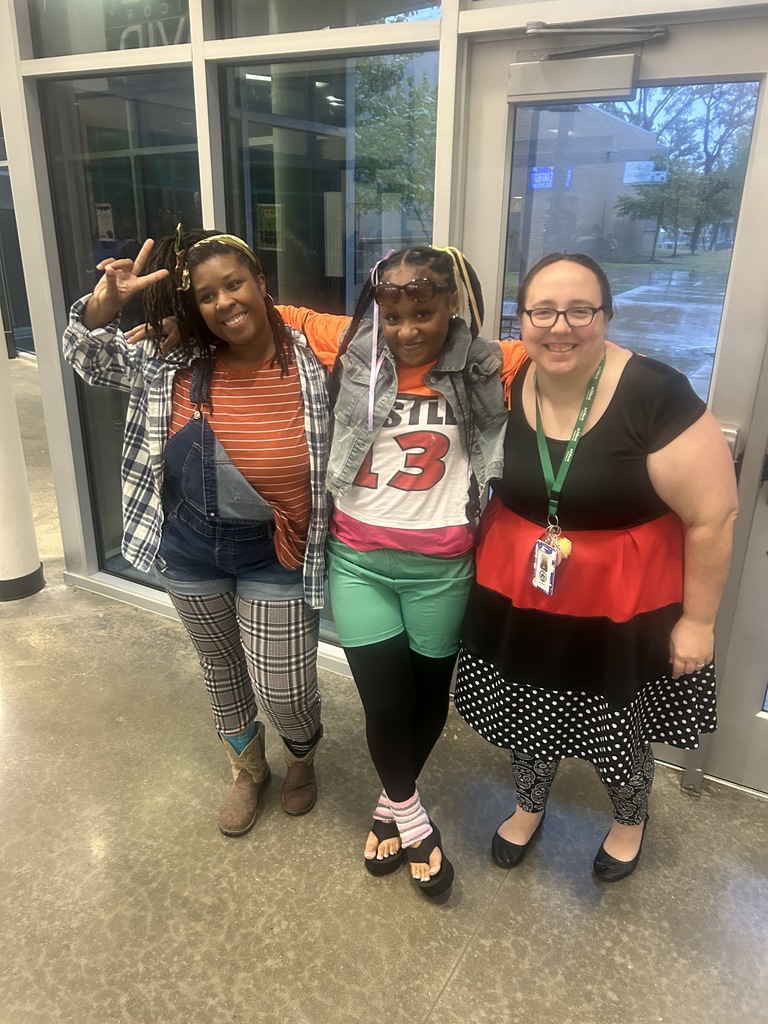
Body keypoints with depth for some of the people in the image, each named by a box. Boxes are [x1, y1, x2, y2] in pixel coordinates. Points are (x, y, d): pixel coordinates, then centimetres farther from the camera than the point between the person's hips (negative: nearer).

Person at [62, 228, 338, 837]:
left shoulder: (314, 364, -14)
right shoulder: (171, 362, -5)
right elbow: (88, 356, 2)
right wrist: (106, 301, -18)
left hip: (274, 553, -3)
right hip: (191, 548, 4)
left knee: (284, 691, 4)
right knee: (221, 667, 22)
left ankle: (302, 756, 43)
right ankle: (248, 769, 51)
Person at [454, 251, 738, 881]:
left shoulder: (656, 396, -22)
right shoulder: (505, 390, -7)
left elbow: (713, 517, -16)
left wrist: (698, 620, -11)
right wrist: (491, 566, 7)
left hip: (624, 606, -3)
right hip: (521, 597, 4)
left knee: (620, 730, 20)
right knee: (529, 715, 23)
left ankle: (631, 818, 54)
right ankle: (530, 806, 55)